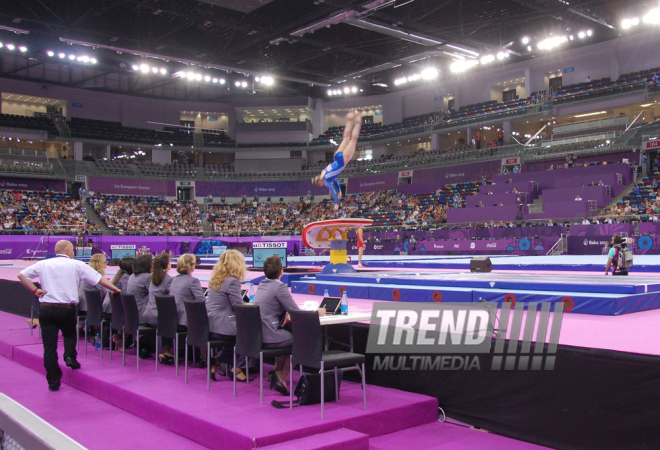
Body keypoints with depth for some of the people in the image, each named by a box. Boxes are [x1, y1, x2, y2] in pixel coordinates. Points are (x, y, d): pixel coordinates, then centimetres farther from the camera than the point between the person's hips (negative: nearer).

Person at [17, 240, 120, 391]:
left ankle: (53, 382, 9)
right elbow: (99, 279, 1)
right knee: (70, 333, 28)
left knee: (49, 346, 5)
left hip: (45, 308, 2)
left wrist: (35, 290, 8)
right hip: (67, 309, -2)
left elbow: (21, 275, 8)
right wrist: (115, 289, 11)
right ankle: (70, 356, 5)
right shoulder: (76, 265, 0)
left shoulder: (43, 264, 9)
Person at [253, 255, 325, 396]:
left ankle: (277, 373, 27)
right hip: (270, 338, -8)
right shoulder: (280, 287, -13)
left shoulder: (261, 285, 12)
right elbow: (298, 314, -12)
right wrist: (317, 312, 4)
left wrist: (286, 313, 6)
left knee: (287, 335, 31)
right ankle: (282, 377, 14)